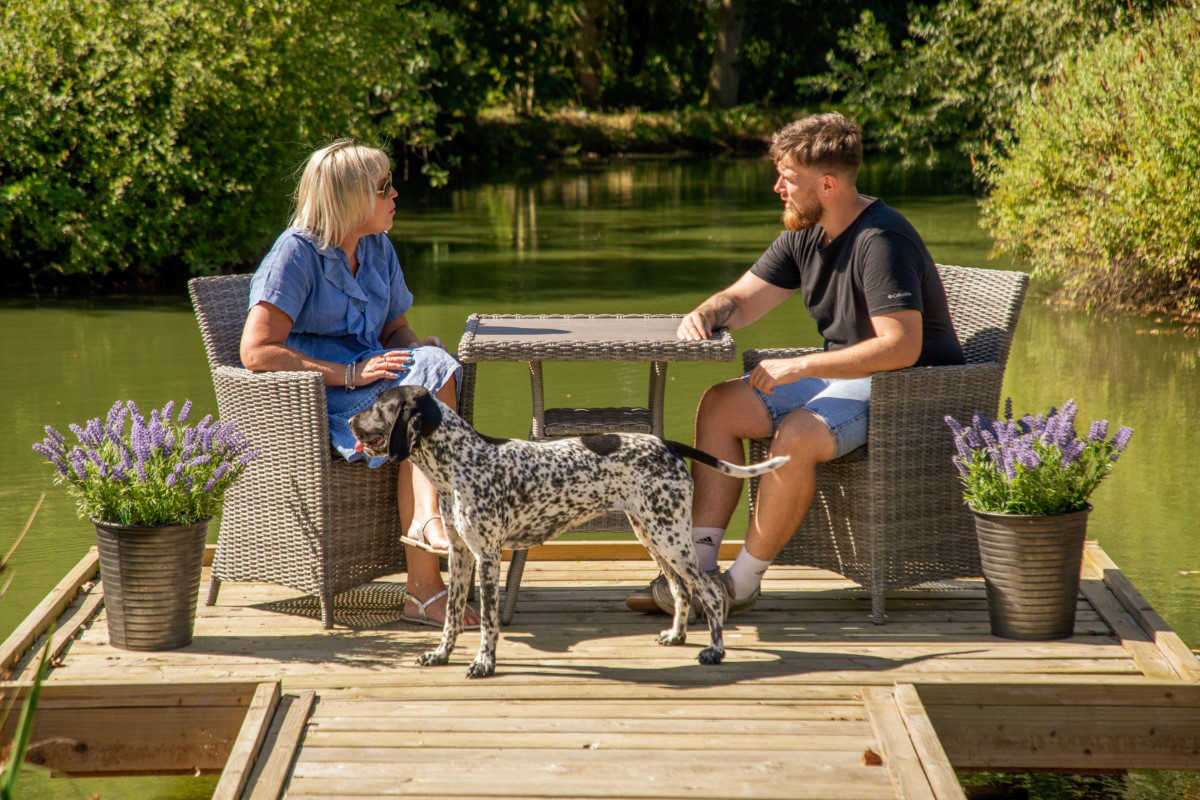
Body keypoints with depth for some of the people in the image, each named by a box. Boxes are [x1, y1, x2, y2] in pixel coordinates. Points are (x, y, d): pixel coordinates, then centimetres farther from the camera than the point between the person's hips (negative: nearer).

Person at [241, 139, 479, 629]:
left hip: (366, 381, 6)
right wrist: (347, 374, -22)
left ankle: (429, 517, -39)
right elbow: (256, 352, -16)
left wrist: (419, 349, -4)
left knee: (433, 363, -26)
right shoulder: (297, 252, -8)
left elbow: (396, 329, 22)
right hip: (310, 400, -6)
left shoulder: (379, 249, 14)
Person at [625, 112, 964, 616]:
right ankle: (699, 567, -6)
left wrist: (800, 367, -29)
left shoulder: (881, 242, -23)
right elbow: (740, 302, 13)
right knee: (719, 405, -1)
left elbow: (901, 346, -32)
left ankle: (744, 581, -17)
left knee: (796, 434, -33)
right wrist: (707, 313, -13)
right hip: (841, 377, 10)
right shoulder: (806, 236, 6)